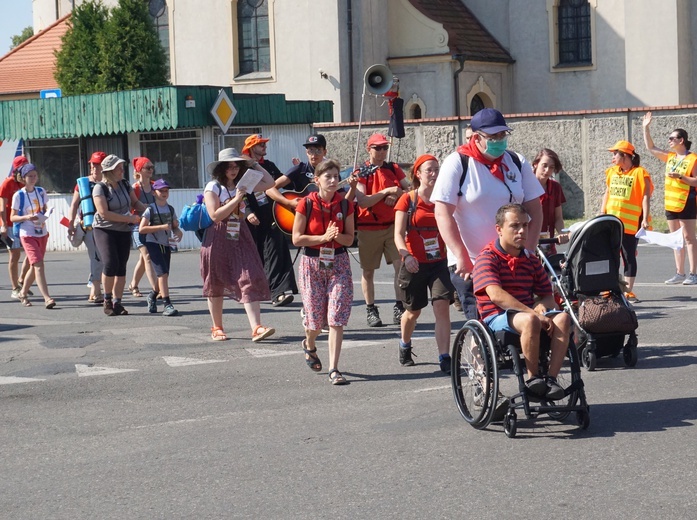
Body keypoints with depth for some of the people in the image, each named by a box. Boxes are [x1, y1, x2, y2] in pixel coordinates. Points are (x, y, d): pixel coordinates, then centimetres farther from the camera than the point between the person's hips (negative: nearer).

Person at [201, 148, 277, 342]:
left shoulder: (242, 184, 9)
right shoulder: (213, 187, -5)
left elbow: (270, 183, 12)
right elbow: (215, 215, -15)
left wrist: (254, 164, 8)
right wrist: (236, 199, -17)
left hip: (240, 237, 3)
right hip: (218, 239, -3)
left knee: (250, 280, -11)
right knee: (216, 284, 7)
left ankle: (257, 328, -19)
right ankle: (217, 328, 20)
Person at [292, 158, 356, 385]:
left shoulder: (345, 205, 0)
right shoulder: (306, 204, -7)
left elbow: (350, 239, 4)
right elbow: (297, 238, -8)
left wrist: (338, 236, -17)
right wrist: (323, 237, -18)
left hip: (338, 264, 1)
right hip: (312, 264, -1)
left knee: (337, 317, -9)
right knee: (315, 316, 4)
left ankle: (334, 369, -7)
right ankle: (309, 345, 40)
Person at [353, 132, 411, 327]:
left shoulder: (393, 169, 8)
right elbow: (362, 201, -14)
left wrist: (396, 195, -14)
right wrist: (386, 191, -22)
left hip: (392, 224, 3)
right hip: (369, 228, -3)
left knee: (401, 265, -9)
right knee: (368, 271, 6)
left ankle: (399, 308, -2)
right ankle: (371, 310, 18)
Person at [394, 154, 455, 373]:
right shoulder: (407, 200, -4)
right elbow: (398, 234, -11)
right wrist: (406, 255, -28)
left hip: (439, 263, 2)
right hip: (415, 265, -2)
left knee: (442, 307, -14)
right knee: (413, 311, 13)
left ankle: (444, 358, -16)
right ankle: (405, 346, 43)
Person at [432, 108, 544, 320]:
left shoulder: (517, 163, 9)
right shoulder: (457, 163, -3)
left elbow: (535, 210, 10)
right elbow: (443, 214, -10)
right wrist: (462, 258, -17)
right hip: (470, 265, -4)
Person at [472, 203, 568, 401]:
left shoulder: (531, 260, 16)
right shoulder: (487, 258, -6)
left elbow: (548, 297, 15)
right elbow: (496, 295, -21)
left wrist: (541, 309, -11)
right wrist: (533, 313, -28)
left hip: (528, 311, 6)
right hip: (497, 317, -6)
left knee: (563, 318, -24)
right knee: (530, 321, -38)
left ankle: (551, 377, -25)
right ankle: (532, 377, -22)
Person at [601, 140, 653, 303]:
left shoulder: (639, 173, -9)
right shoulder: (612, 172, 10)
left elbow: (646, 197, -12)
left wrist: (645, 219, -18)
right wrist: (602, 213, 13)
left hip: (630, 223, -6)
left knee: (629, 257, 0)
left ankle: (628, 291, 4)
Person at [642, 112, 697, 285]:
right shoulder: (670, 157, 12)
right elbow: (651, 147, 18)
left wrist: (680, 176, -22)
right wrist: (646, 128, 11)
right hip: (670, 203, 7)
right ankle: (680, 273, 13)